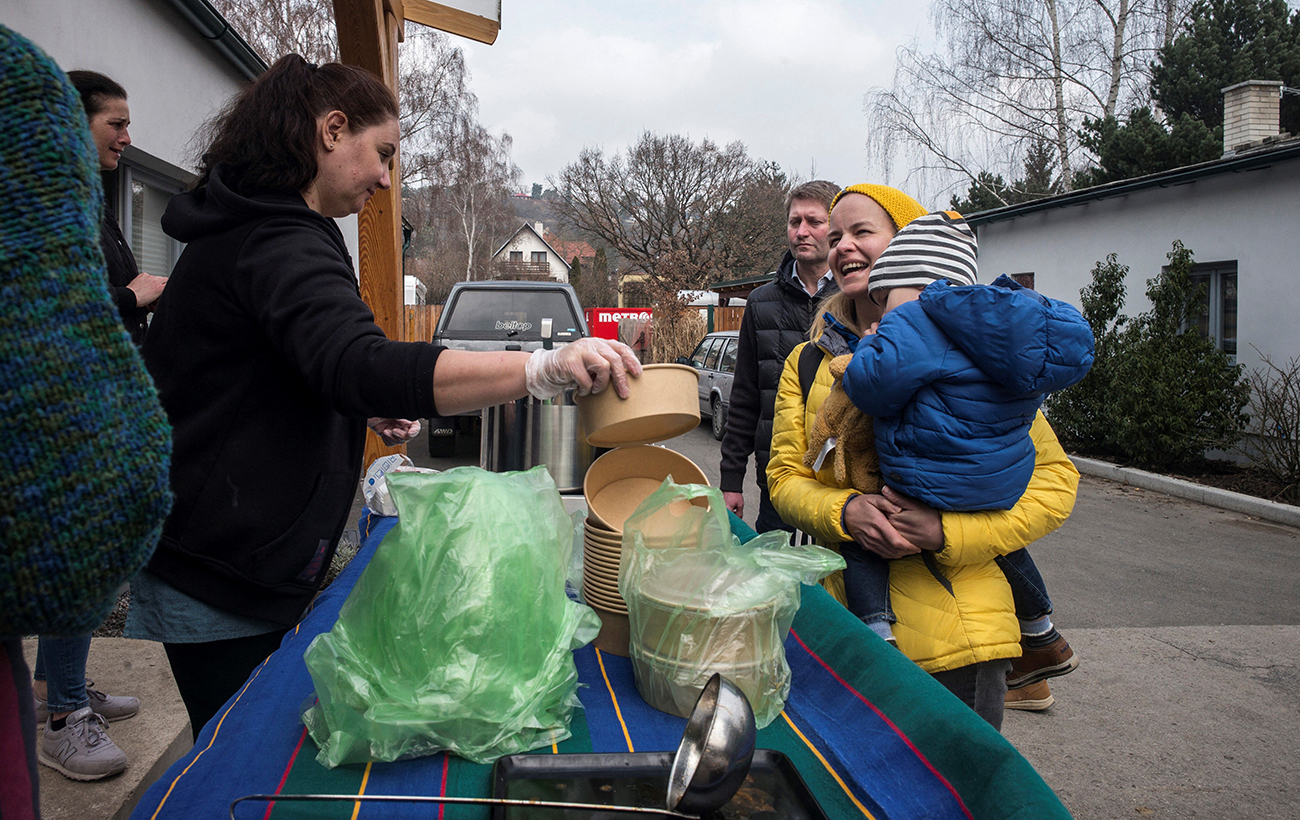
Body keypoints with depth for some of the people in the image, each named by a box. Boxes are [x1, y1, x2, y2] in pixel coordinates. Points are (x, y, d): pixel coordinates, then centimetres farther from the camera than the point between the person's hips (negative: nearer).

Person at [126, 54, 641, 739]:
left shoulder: (244, 227, 15)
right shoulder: (278, 243, -21)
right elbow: (360, 366, -40)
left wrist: (367, 408, 12)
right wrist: (545, 369, -47)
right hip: (223, 584, -10)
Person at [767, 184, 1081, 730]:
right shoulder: (808, 362, 10)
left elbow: (1054, 480, -5)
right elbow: (786, 478, 7)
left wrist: (946, 531, -18)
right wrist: (846, 510, -15)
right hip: (843, 625, 4)